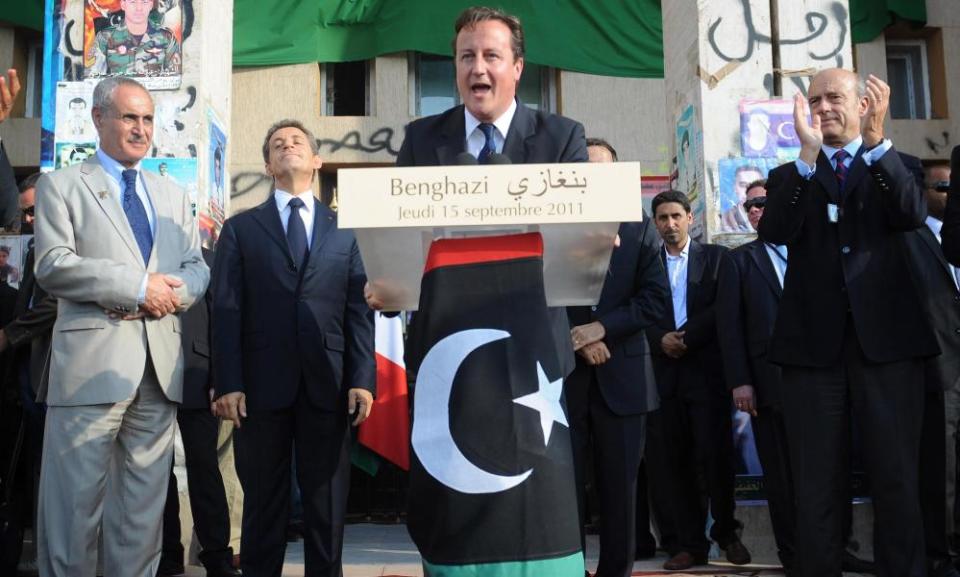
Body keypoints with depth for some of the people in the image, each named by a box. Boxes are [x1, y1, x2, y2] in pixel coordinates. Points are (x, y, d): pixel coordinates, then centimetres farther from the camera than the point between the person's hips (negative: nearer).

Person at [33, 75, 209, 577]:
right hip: (90, 362, -4)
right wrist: (139, 285, -13)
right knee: (74, 503, 0)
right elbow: (52, 266, -8)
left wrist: (170, 291, -9)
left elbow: (197, 269, 14)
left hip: (160, 365, 5)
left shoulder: (173, 196, 20)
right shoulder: (61, 185, 5)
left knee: (143, 508, 9)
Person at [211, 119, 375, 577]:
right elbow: (226, 311, 2)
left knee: (327, 504, 8)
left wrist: (363, 379, -4)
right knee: (263, 503, 9)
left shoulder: (344, 230, 13)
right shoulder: (240, 228, 10)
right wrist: (228, 383, -7)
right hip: (263, 383, -1)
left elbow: (359, 310, 6)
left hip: (328, 383, 1)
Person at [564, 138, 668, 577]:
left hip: (621, 375, 1)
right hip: (563, 372, -1)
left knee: (620, 487, 7)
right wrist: (577, 339, -12)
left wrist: (602, 326, -13)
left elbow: (654, 297, -1)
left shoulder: (639, 231, 8)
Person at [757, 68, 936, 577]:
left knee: (897, 479, 3)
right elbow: (775, 232, -7)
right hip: (814, 343, 1)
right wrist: (807, 153, -16)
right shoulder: (790, 177, 13)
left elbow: (913, 215, -10)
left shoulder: (890, 168, 12)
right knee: (816, 486, 5)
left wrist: (877, 139, -20)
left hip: (886, 338, 0)